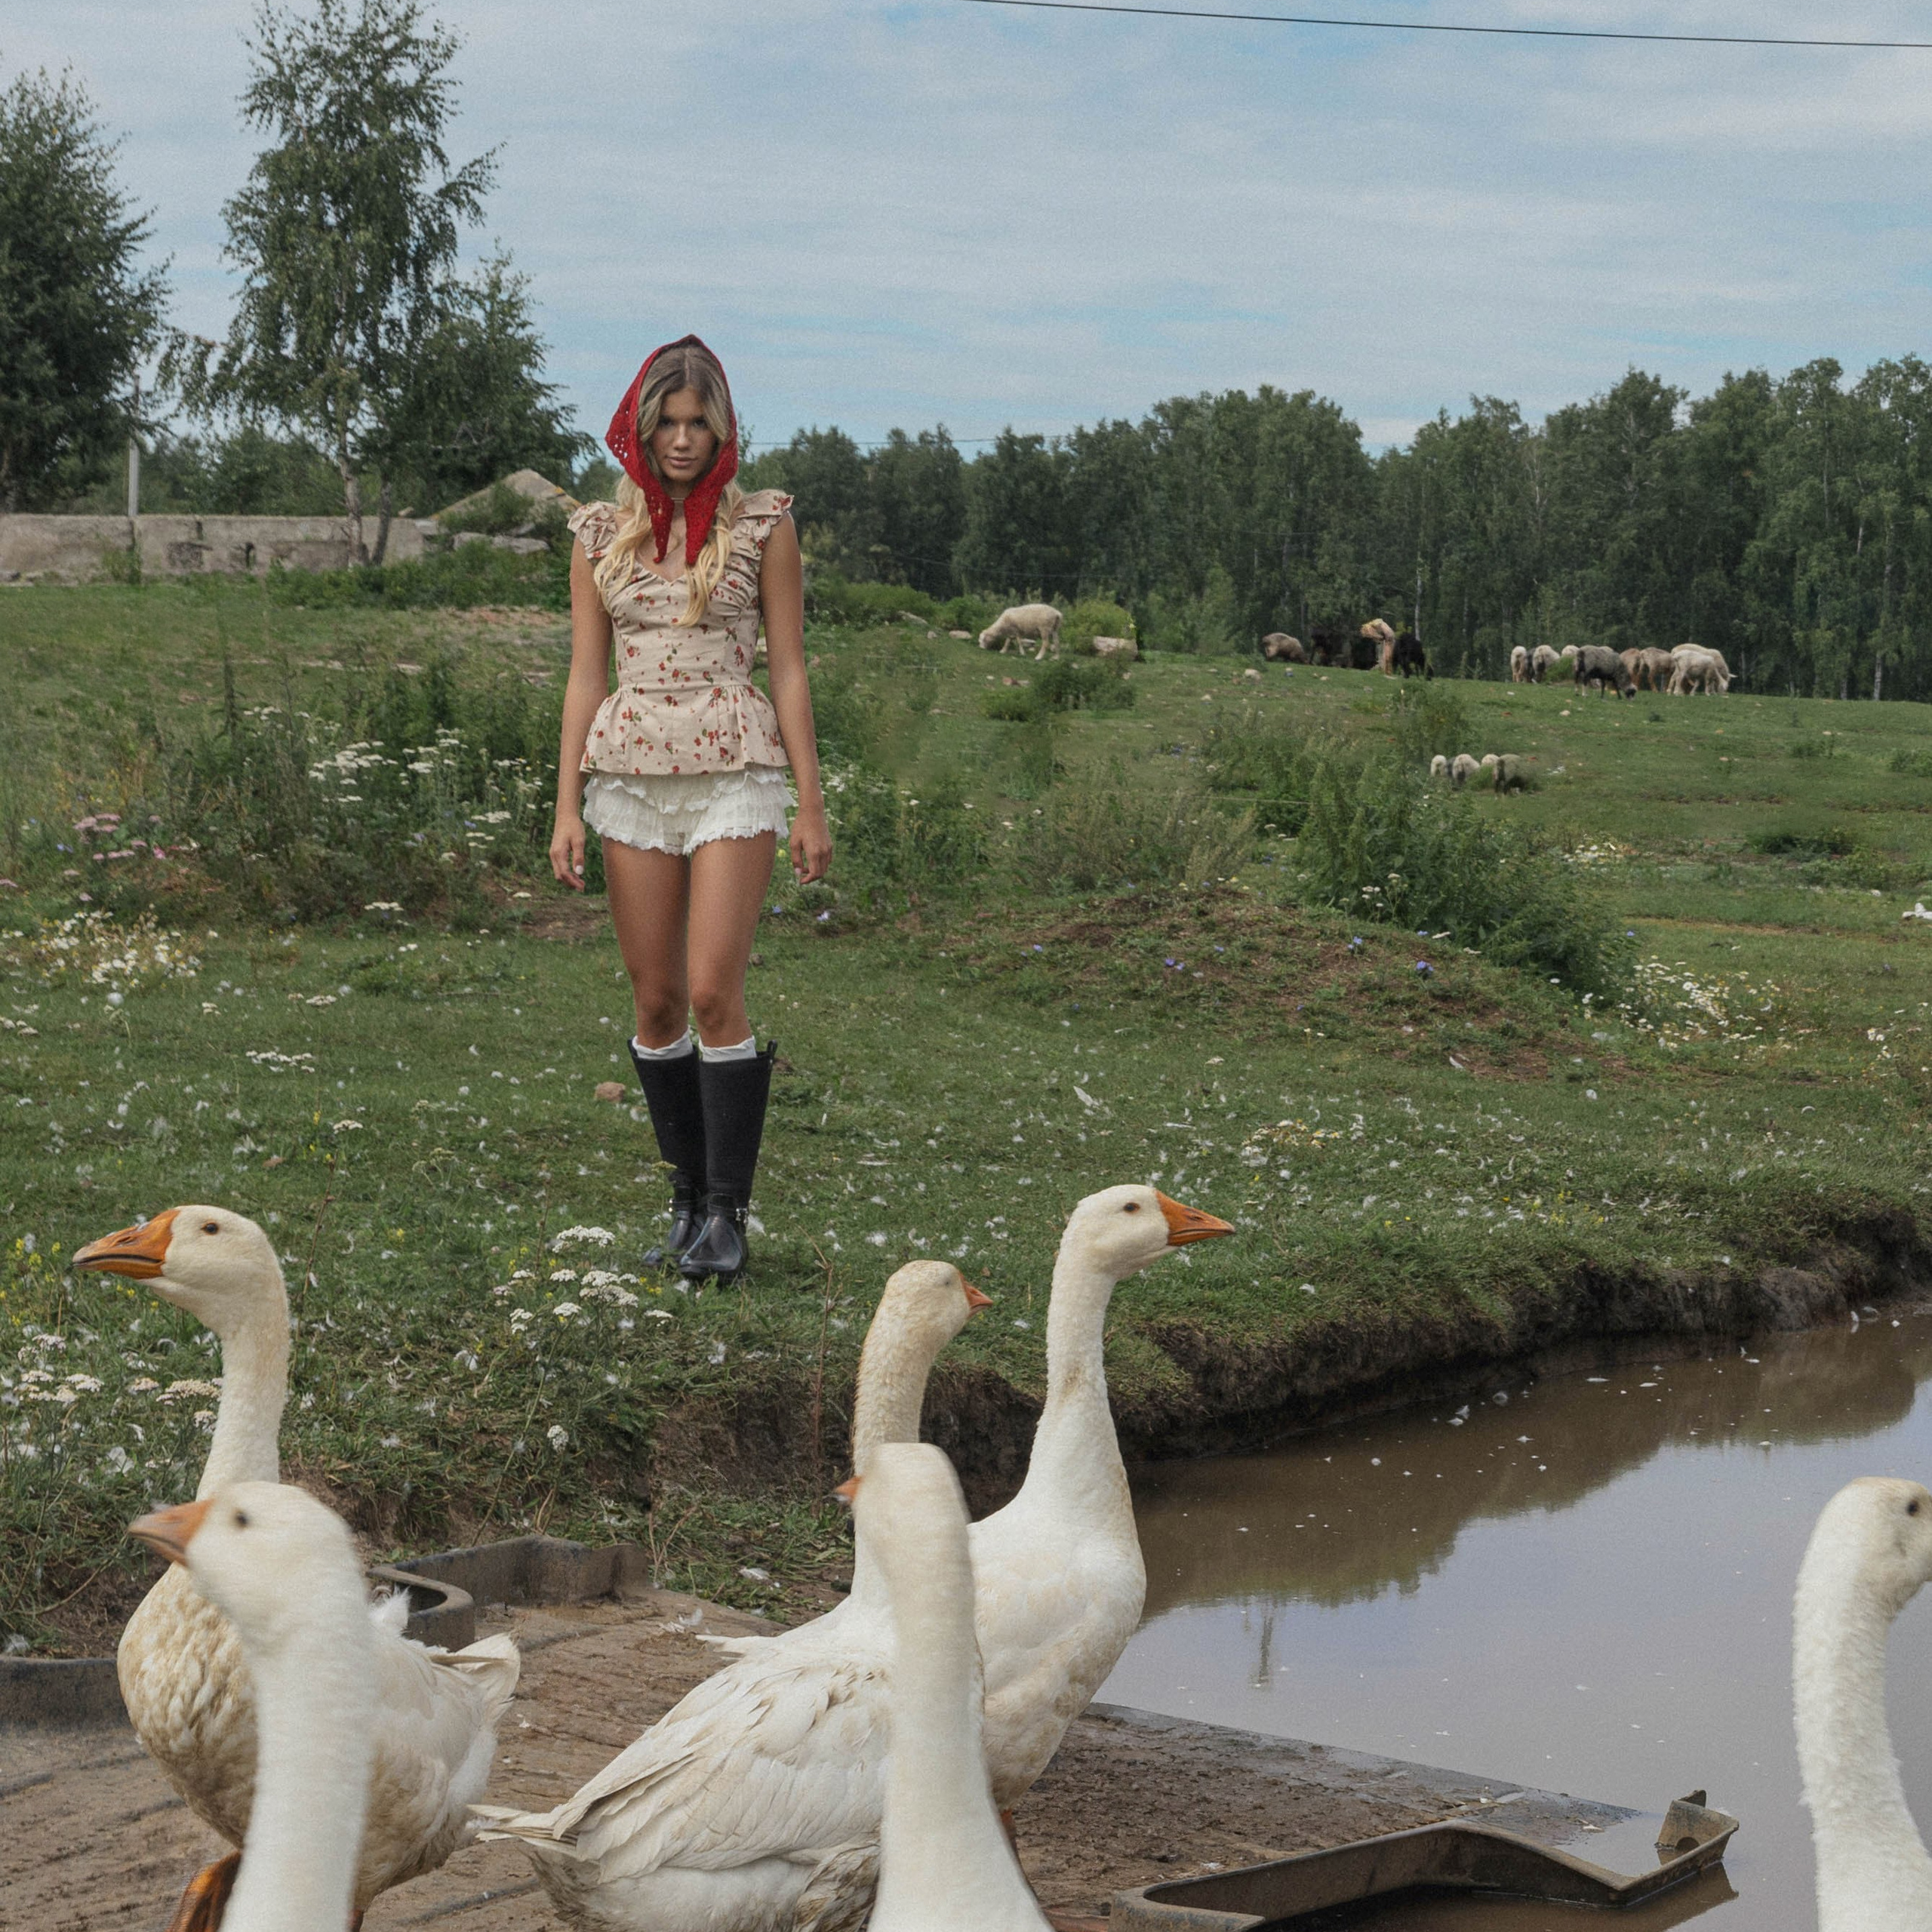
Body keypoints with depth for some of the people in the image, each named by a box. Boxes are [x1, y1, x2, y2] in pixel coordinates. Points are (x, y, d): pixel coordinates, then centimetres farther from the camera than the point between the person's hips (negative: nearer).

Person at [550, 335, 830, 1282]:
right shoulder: (601, 534, 8)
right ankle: (688, 1197, 18)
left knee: (714, 992, -12)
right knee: (657, 1000, 5)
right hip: (632, 774, 3)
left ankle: (727, 1213, -4)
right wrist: (567, 807, 2)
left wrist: (811, 805, -2)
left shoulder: (760, 526, 1)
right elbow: (585, 677, 8)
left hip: (734, 775, -3)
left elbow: (788, 670, 1)